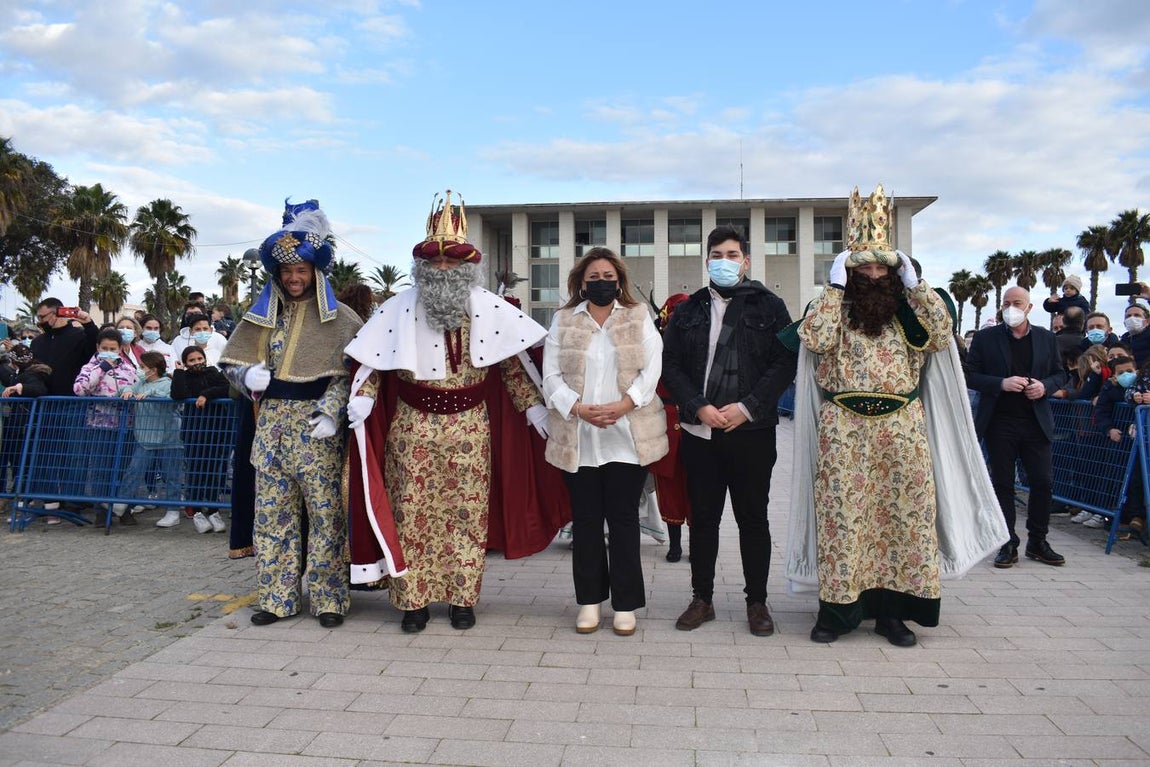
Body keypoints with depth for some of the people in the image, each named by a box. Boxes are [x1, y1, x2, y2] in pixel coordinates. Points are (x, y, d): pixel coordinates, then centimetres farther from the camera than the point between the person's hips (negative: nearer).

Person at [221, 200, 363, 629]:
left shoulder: (339, 319, 0)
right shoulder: (264, 315, 12)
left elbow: (351, 373, -4)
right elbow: (232, 363, 16)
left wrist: (332, 411, -17)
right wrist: (250, 375, -6)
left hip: (316, 428, -4)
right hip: (272, 424, 4)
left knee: (325, 513, -3)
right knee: (272, 513, 7)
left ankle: (329, 599, 8)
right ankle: (278, 598, 18)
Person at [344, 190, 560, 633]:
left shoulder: (489, 310, 2)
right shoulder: (400, 309, 3)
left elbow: (511, 365, 5)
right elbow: (372, 362, 4)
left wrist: (534, 407, -3)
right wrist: (362, 397, -12)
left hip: (470, 428, 0)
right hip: (412, 428, 0)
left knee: (467, 513, 5)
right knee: (411, 513, 4)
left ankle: (462, 599, 19)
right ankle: (413, 599, 16)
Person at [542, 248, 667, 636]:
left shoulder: (639, 318, 9)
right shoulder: (563, 320, 10)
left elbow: (651, 370, -2)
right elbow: (551, 376, 2)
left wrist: (621, 406, -17)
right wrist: (579, 409, -14)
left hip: (627, 437, -1)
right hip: (578, 439, 1)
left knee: (623, 517, 3)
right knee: (585, 519, 7)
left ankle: (625, 604, 14)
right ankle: (589, 600, 19)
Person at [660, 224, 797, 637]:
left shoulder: (769, 306, 4)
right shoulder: (688, 310, 11)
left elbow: (785, 363, -3)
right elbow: (670, 365, 5)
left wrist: (747, 407, -13)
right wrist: (699, 407, -9)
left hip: (751, 431, -2)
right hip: (699, 430, 2)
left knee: (753, 519, 7)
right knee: (703, 518, 9)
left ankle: (757, 602, 20)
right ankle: (701, 599, 22)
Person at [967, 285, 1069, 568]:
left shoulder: (1047, 338, 8)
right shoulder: (985, 338, 1)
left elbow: (1060, 374, 13)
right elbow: (970, 375, -3)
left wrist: (1045, 386, -8)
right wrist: (1001, 384, -17)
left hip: (1037, 421, 2)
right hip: (999, 422, -2)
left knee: (1043, 483, 3)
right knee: (1003, 485, 4)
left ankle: (1037, 542, 19)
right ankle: (1008, 545, 13)